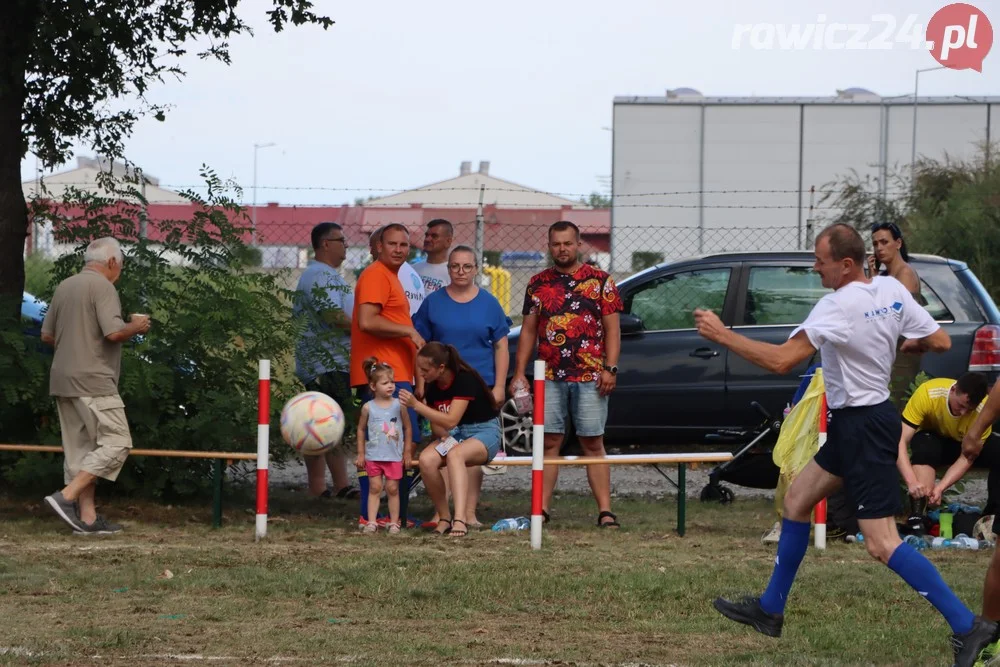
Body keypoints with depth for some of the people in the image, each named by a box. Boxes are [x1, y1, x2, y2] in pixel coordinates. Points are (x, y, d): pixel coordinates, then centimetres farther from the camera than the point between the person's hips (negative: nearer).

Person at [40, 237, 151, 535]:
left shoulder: (64, 287, 15)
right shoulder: (102, 287, -10)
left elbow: (47, 335, 19)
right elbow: (114, 332, -21)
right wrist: (136, 326, -1)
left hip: (63, 381, 9)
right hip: (93, 381, -9)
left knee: (80, 449, 10)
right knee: (116, 443, -6)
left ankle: (87, 516, 8)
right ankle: (67, 497, -15)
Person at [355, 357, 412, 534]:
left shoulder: (398, 405, -3)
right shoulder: (368, 407, -3)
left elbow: (407, 428, 5)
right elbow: (361, 429, 8)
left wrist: (407, 452, 5)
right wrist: (361, 453, 7)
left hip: (394, 456, 0)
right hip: (373, 455, 0)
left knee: (393, 488, 5)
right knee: (374, 488, 1)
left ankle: (394, 523, 11)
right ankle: (371, 522, 1)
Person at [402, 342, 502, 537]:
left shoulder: (465, 380, -20)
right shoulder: (431, 385, 1)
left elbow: (450, 421, -27)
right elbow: (437, 422, 8)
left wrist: (416, 405, -29)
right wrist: (445, 437, -15)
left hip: (484, 433, -6)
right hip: (452, 435, 6)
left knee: (454, 455, -38)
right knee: (426, 459, -26)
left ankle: (460, 519, -49)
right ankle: (444, 518, -11)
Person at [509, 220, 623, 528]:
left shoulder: (599, 281, 5)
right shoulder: (538, 284, 12)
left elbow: (612, 329, 2)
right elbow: (528, 330, 13)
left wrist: (610, 368, -8)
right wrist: (519, 373, 5)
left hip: (590, 377, -2)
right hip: (550, 377, 2)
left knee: (593, 443, -2)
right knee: (549, 442, 1)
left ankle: (605, 510, -4)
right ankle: (541, 508, 2)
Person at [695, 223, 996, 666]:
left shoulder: (838, 306, -25)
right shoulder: (892, 290, -1)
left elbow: (780, 360, -30)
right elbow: (940, 342, 5)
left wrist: (722, 335, -21)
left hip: (863, 427, -10)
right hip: (852, 426, 10)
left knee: (882, 544, -10)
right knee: (796, 502, 19)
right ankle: (769, 609, 30)